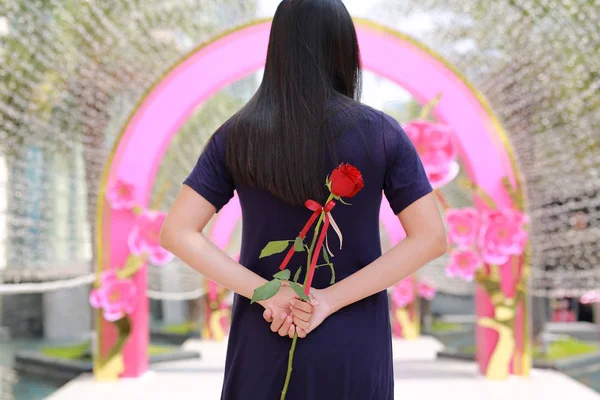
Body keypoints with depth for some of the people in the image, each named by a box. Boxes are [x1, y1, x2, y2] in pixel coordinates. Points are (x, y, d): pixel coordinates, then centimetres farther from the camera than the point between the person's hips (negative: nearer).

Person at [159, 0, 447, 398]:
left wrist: (265, 292, -12)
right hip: (353, 349, -1)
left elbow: (178, 233, -8)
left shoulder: (238, 136, -3)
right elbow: (431, 238, -10)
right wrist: (331, 299, -14)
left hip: (266, 343, 1)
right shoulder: (380, 133, -6)